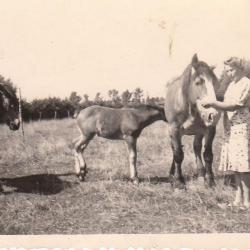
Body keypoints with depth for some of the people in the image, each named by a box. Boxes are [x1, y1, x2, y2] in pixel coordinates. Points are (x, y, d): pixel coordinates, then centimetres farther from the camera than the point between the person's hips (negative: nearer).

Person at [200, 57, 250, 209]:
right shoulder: (232, 85, 18)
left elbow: (235, 105, -16)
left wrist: (213, 103, -18)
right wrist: (212, 105, 3)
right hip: (230, 130, 8)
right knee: (235, 165, 9)